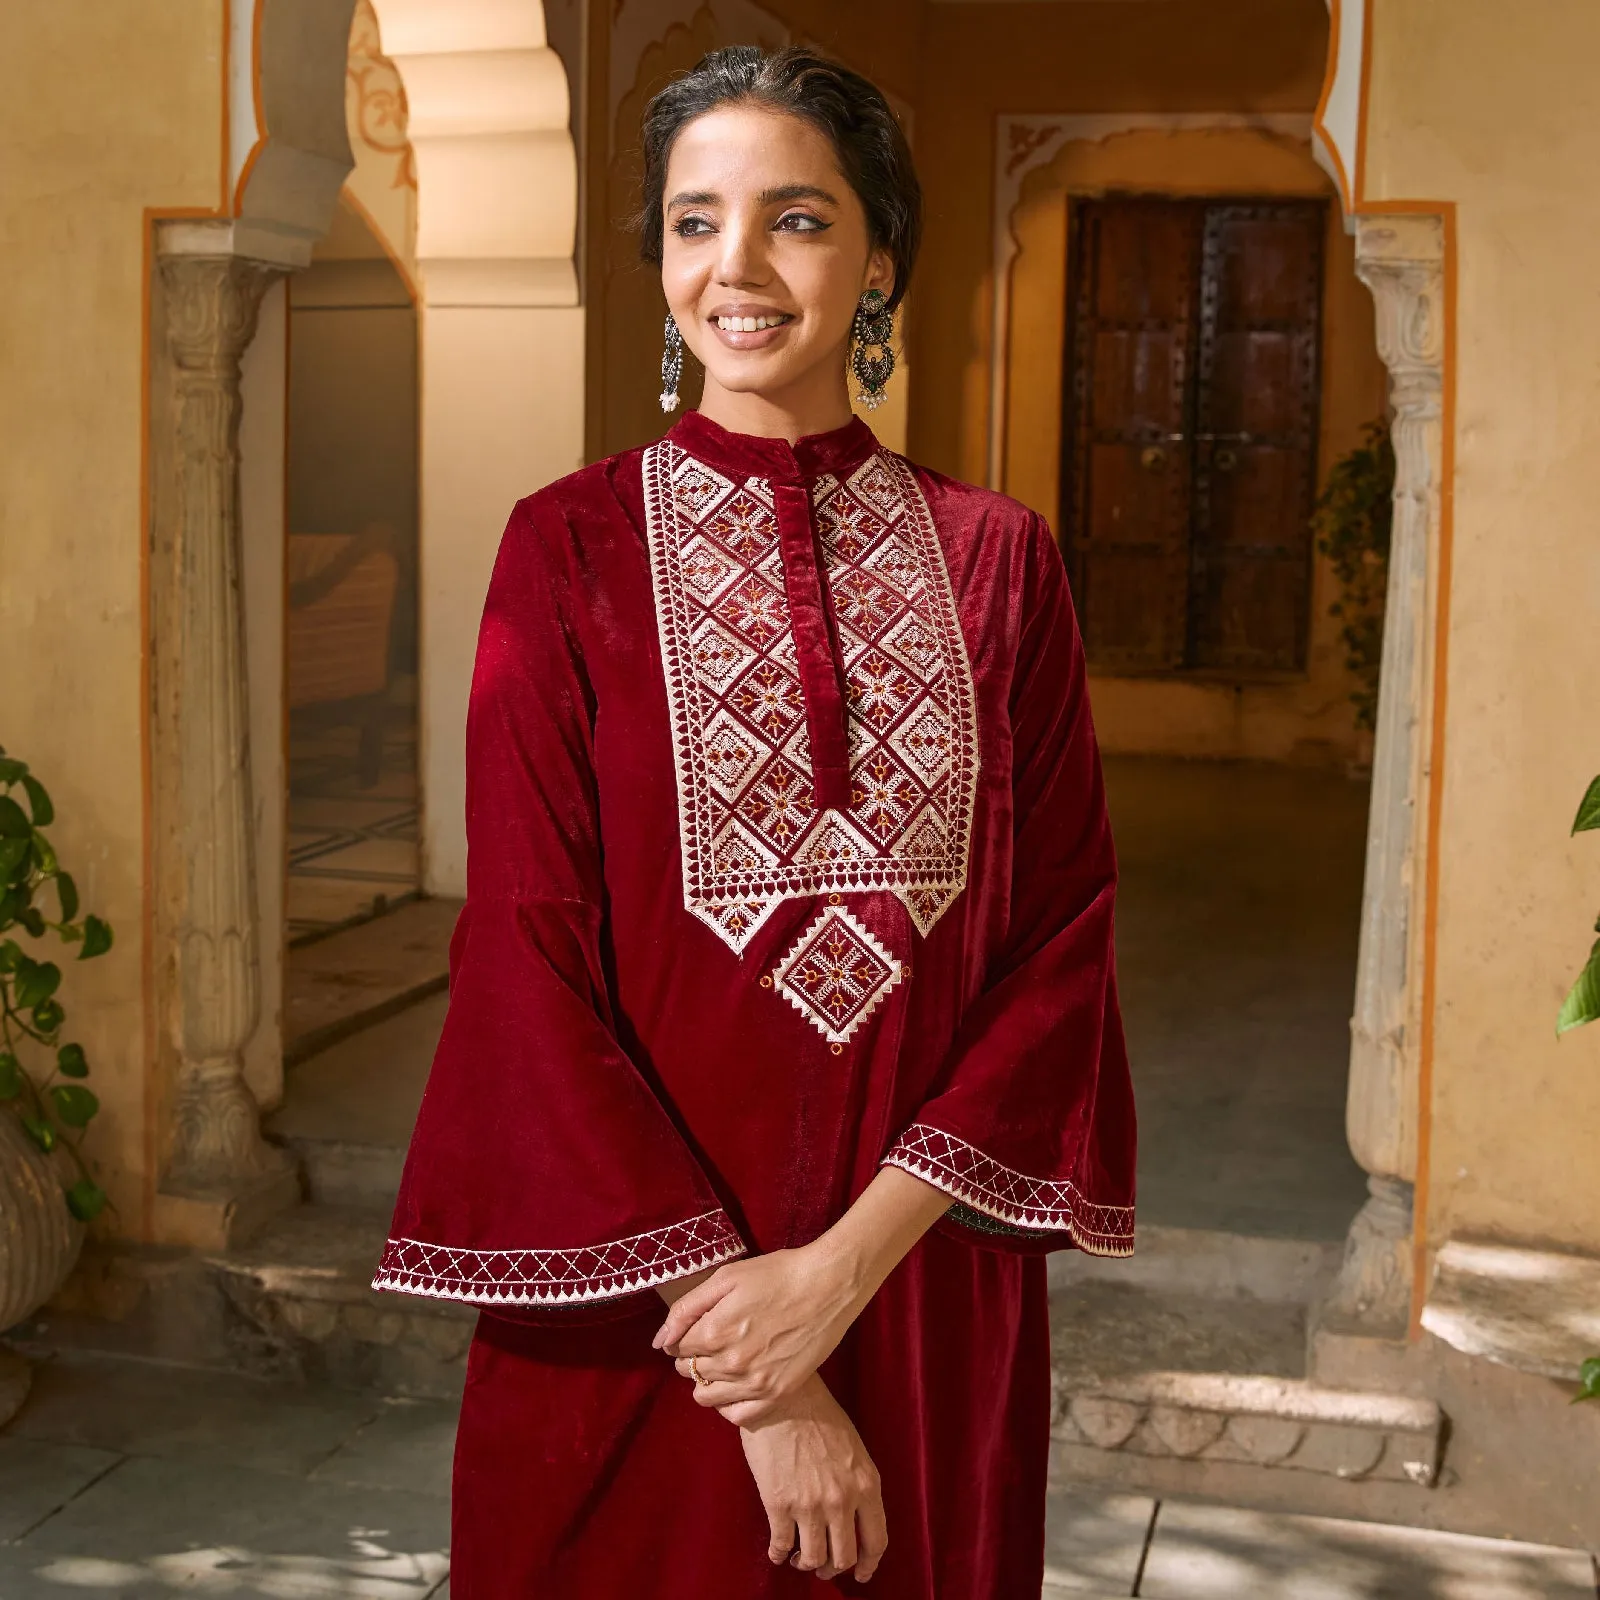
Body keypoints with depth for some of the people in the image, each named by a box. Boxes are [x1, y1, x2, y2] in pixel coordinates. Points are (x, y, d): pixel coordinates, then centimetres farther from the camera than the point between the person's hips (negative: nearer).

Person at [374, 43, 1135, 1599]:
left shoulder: (993, 557, 1)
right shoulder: (574, 547, -4)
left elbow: (1062, 940, -2)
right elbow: (528, 962, -9)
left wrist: (850, 1259, -14)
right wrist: (761, 1395, -13)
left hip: (927, 1285, 2)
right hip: (638, 1309, -2)